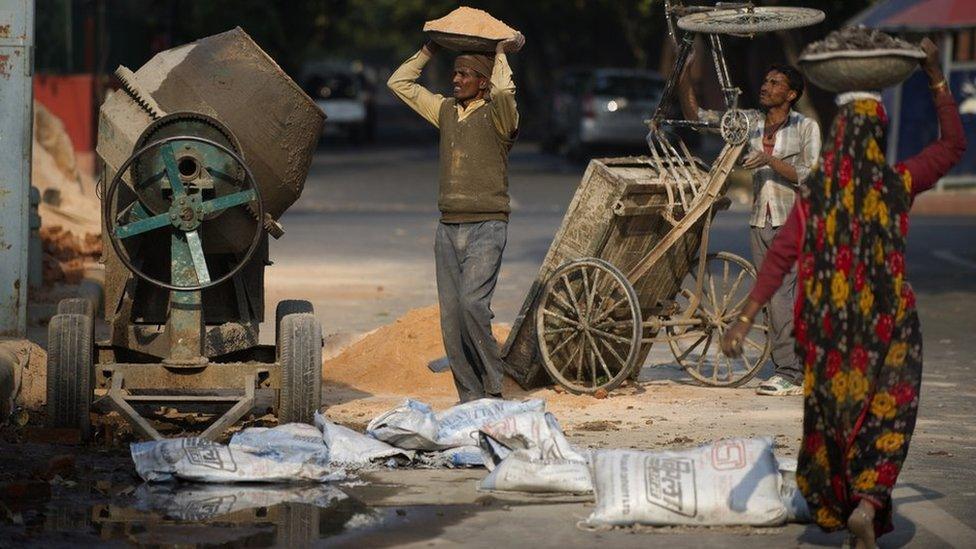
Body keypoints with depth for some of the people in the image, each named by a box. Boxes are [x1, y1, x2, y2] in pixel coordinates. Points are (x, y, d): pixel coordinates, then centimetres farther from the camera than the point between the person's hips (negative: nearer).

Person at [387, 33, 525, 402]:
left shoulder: (497, 115, -4)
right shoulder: (445, 111, 14)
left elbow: (504, 92, -27)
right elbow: (399, 83, 22)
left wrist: (502, 53, -11)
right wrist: (429, 50, 17)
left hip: (486, 226, -6)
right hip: (448, 228, 6)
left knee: (472, 303, -22)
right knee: (451, 316, 1)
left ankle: (493, 389, -9)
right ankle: (470, 399, 5)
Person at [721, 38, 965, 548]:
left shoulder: (816, 190, -6)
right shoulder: (898, 184, -6)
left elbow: (780, 255, -11)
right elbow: (954, 143, 7)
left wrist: (746, 317, -10)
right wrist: (936, 77, 9)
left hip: (827, 323, 2)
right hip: (887, 322, -2)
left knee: (830, 409, 18)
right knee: (886, 414, 3)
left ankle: (830, 503, 33)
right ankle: (868, 502, -18)